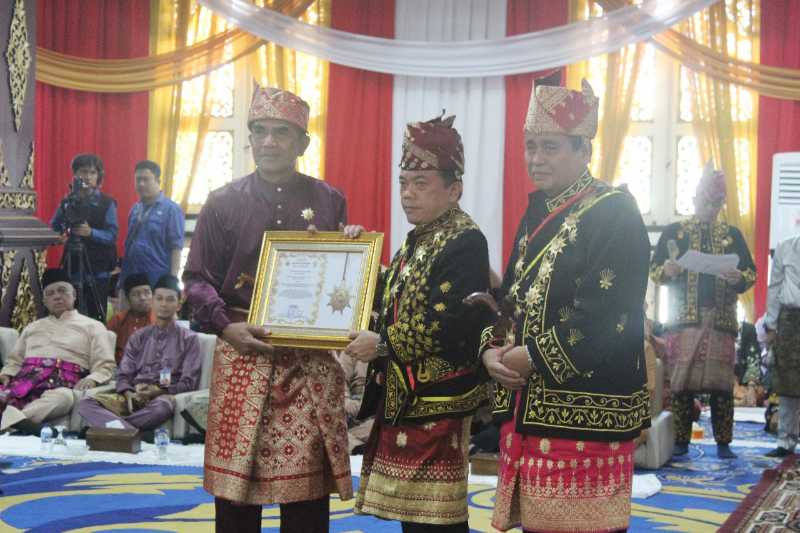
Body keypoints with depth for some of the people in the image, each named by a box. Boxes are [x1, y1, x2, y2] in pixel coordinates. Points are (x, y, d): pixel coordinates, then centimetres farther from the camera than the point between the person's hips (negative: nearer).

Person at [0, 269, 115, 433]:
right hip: (26, 379, 4)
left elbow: (105, 367, 10)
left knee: (63, 397, -41)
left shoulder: (92, 326, 20)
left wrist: (91, 379, -12)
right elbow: (15, 360, 30)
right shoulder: (32, 327, 34)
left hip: (62, 384, -4)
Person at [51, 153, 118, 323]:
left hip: (98, 270, -3)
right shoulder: (67, 202, 8)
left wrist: (91, 232, -26)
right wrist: (60, 235, -10)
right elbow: (53, 228, 12)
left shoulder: (107, 203, -1)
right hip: (72, 267, 3)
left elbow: (112, 235, -9)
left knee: (96, 317, -2)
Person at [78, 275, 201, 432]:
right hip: (134, 395, 4)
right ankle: (127, 431, -46)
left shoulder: (188, 338, 10)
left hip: (164, 395, -3)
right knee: (86, 403, -25)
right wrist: (129, 394, -10)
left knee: (162, 407, -43)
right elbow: (123, 375, 13)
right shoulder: (138, 337, 21)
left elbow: (188, 383, 3)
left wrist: (159, 391, -14)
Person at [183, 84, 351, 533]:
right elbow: (197, 277, 5)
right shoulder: (224, 202, 5)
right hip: (243, 353, 0)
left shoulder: (330, 202, 8)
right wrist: (225, 325, -11)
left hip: (311, 360, 1)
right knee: (235, 479, 3)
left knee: (308, 485, 3)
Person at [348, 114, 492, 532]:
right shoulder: (417, 242, 15)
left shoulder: (465, 242, -14)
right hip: (402, 397, 9)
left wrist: (382, 345, -18)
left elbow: (453, 325, -23)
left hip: (437, 402, -9)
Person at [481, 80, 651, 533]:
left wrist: (533, 357, -14)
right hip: (528, 406, 8)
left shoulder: (615, 214, -9)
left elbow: (608, 316, -19)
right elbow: (512, 299, 18)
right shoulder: (536, 216, 16)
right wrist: (494, 351, -2)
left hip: (586, 415, -8)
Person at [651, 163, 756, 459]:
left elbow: (751, 273, 10)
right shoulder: (673, 232, 8)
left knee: (721, 382, 1)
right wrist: (667, 271, -17)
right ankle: (680, 441, 8)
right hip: (683, 318, -1)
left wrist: (738, 278, -13)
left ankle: (723, 443, 9)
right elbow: (653, 270, 6)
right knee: (681, 380, -1)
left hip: (721, 320, 1)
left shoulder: (732, 234, 13)